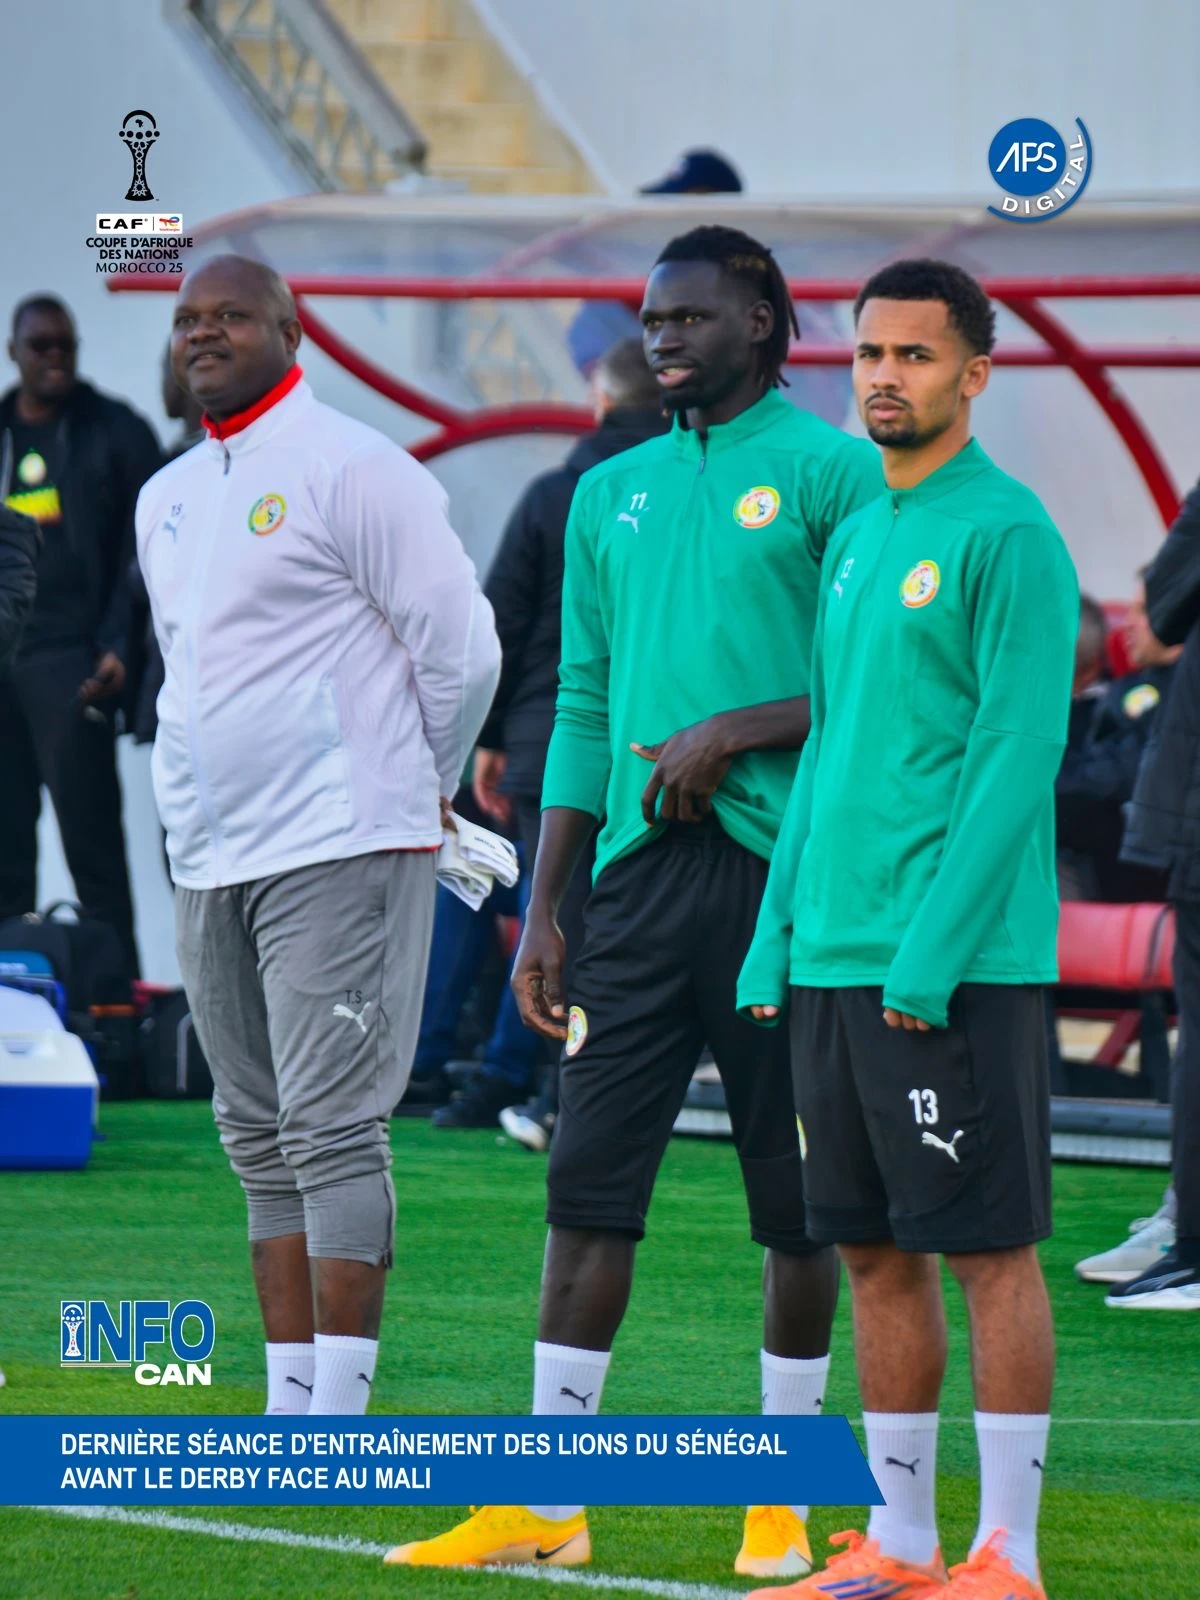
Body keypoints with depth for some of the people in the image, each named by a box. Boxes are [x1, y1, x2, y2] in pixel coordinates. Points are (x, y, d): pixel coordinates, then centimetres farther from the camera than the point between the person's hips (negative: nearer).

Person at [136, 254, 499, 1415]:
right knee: (259, 1142, 9)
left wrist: (413, 792, 6)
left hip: (338, 851, -8)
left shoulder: (352, 471, -8)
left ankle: (337, 1418, -12)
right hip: (207, 861, 8)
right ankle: (288, 1408, 13)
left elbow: (461, 649, -6)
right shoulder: (166, 499, 17)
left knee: (332, 1130, -11)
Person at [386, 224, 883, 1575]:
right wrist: (541, 912, 12)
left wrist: (734, 732, -16)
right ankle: (546, 1501, 3)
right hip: (640, 869, 5)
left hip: (778, 869, -5)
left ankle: (784, 1493, 11)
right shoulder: (614, 493, 15)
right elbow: (584, 706, 17)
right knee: (588, 1180, 1)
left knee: (796, 1194, 2)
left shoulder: (831, 473, -2)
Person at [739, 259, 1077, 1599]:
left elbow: (1018, 754, -14)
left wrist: (933, 949, -18)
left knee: (989, 1248, -4)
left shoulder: (1007, 535, -9)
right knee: (873, 1252, 10)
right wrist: (776, 934, 14)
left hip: (960, 968, -8)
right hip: (834, 965, 8)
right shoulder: (853, 540, 17)